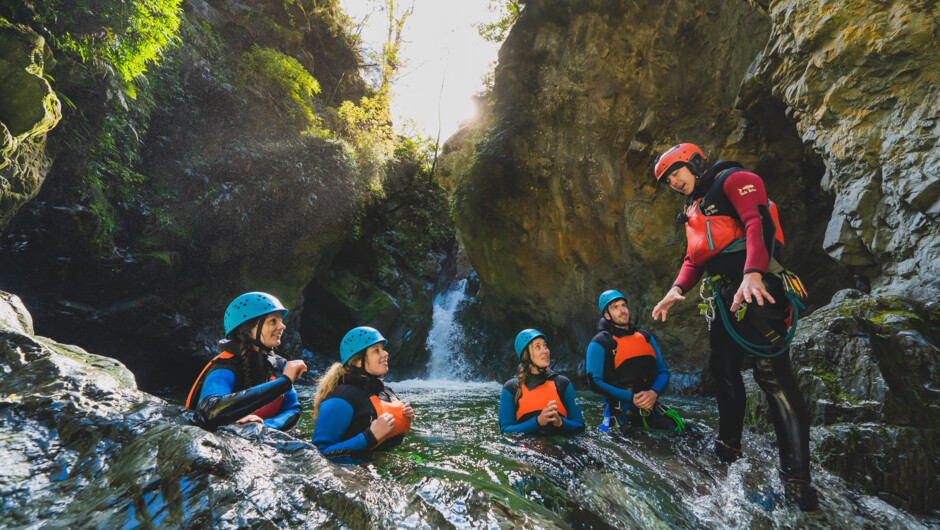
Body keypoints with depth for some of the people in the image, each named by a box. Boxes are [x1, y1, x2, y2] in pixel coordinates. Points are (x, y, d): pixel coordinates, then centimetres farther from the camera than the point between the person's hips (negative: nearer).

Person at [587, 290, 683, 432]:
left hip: (651, 408, 5)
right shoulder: (599, 343, 0)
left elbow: (663, 372, 15)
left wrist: (654, 393, -8)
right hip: (620, 413, -5)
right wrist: (631, 397, -16)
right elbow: (595, 382, -7)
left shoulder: (646, 337, 16)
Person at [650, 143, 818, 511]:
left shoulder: (734, 180, -2)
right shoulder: (695, 210, 25)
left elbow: (759, 224, -18)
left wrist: (753, 274, -33)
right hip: (723, 295, 9)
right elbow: (694, 258, 25)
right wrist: (677, 289, 8)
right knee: (723, 368, 13)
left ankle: (796, 475, -7)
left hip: (754, 289, -9)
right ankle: (729, 444, 28)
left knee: (772, 375, -12)